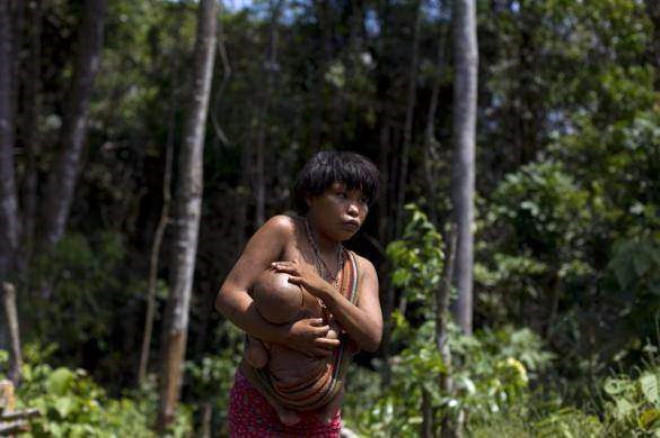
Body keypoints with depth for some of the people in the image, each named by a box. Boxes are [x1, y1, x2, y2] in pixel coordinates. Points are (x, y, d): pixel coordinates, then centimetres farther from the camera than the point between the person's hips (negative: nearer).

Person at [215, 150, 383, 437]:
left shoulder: (361, 270, 10)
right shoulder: (284, 231, -5)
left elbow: (372, 338, -6)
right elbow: (228, 297, -14)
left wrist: (324, 289, -22)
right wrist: (287, 335, -28)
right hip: (260, 404, -5)